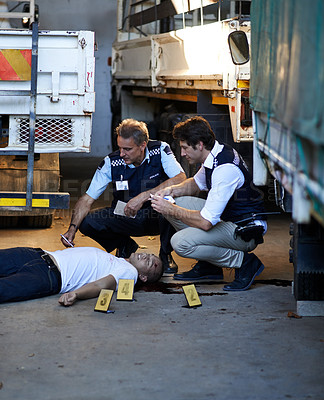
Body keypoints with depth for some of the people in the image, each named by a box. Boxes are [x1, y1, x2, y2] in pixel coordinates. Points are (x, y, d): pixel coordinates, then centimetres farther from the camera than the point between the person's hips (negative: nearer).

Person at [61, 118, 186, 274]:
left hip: (157, 215, -2)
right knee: (88, 223, -22)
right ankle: (126, 247, 10)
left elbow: (181, 179, -31)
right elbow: (87, 199, -12)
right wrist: (73, 228, -29)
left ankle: (165, 253, -8)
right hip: (126, 217, 2)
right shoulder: (112, 162, -14)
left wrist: (144, 196, -38)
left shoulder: (160, 150, -17)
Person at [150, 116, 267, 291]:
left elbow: (206, 222, -31)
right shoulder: (215, 155, 2)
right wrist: (173, 190, 3)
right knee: (176, 202, 6)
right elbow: (197, 183, 25)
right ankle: (208, 266, 11)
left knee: (180, 242, -24)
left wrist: (171, 210, -18)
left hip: (245, 231, -10)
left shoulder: (225, 169, -28)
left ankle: (244, 262, -9)